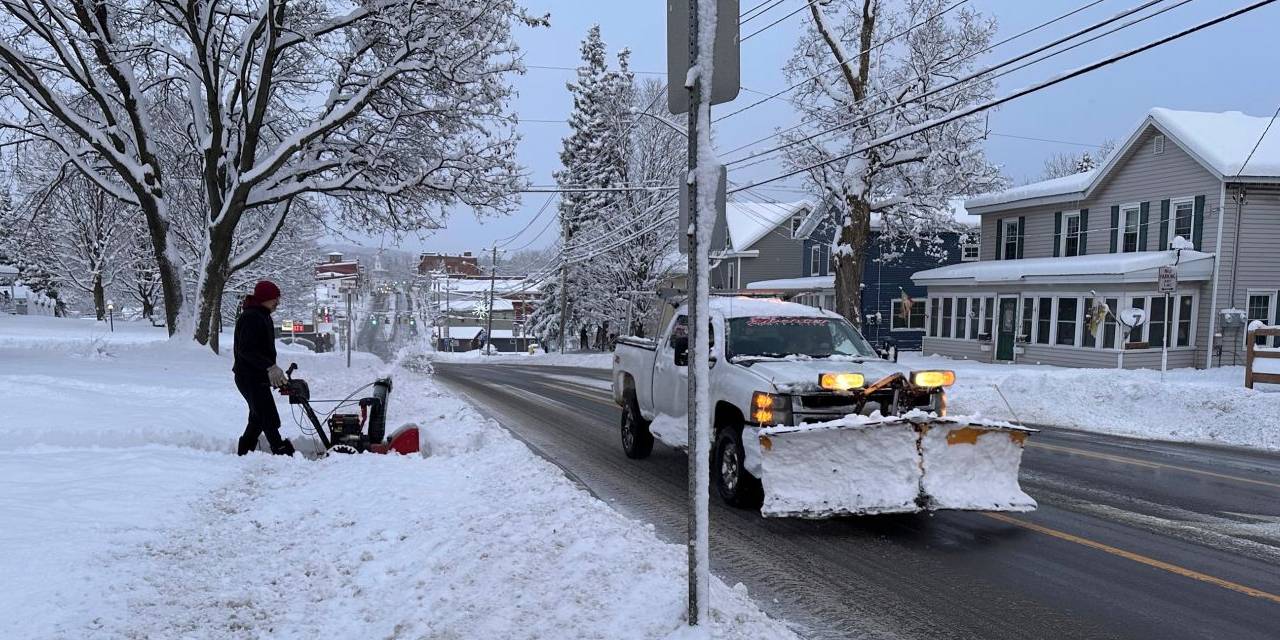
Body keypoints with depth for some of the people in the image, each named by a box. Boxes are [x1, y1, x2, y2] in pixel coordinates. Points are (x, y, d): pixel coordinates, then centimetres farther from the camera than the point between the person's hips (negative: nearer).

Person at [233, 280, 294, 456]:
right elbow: (246, 350, -25)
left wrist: (275, 372, 19)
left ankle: (243, 453, 27)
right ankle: (283, 452, -14)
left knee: (258, 418, 18)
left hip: (259, 377, 11)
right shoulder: (251, 317, -17)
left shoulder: (263, 316, 15)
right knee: (270, 419, -13)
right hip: (250, 378, -11)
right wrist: (270, 367, -31)